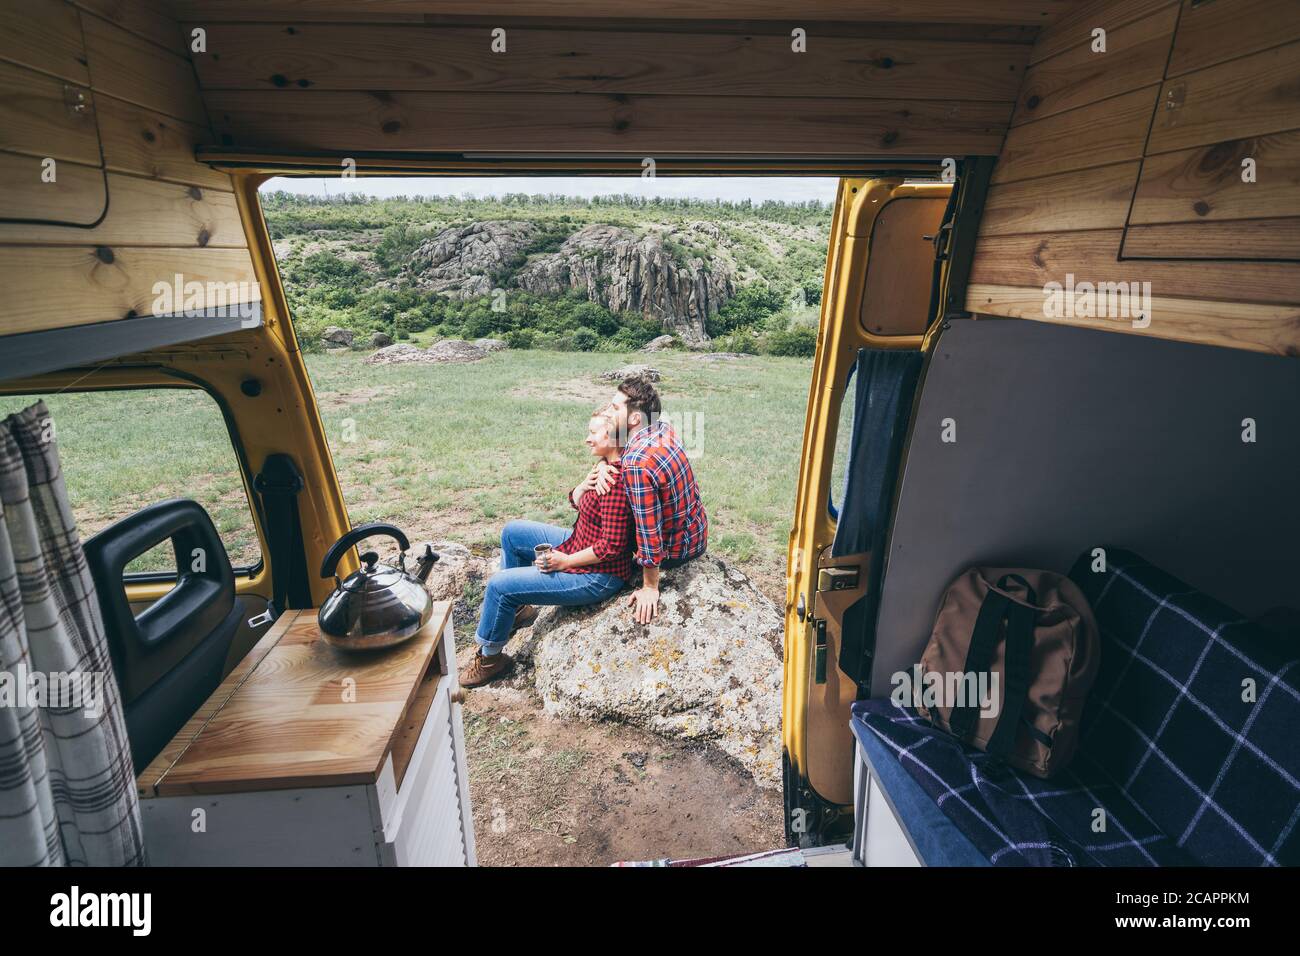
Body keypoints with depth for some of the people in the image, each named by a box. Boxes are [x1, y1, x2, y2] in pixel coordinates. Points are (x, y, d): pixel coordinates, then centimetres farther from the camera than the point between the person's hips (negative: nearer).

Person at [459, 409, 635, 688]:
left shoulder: (615, 482, -29)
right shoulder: (605, 467, 2)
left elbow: (611, 547, -29)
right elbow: (576, 502, 11)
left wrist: (565, 561, -17)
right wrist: (583, 485, -12)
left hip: (598, 575, -10)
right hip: (579, 544, 10)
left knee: (499, 585, -8)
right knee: (512, 532, 18)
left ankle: (489, 657, 17)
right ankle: (518, 608, 32)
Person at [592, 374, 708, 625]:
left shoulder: (636, 463, -32)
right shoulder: (665, 429, -6)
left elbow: (649, 532, -29)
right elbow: (618, 450, 11)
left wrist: (650, 588, -18)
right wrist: (602, 465, -12)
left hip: (675, 550, -7)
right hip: (697, 534, 7)